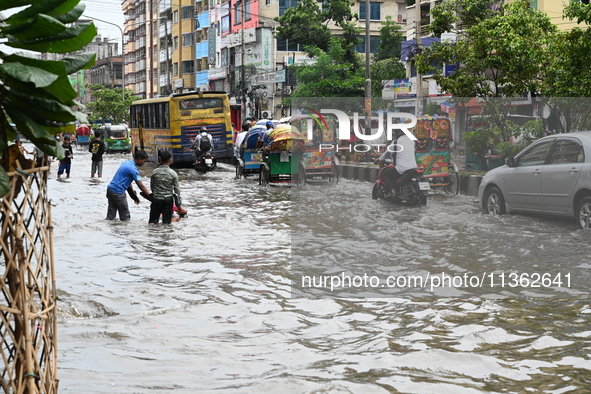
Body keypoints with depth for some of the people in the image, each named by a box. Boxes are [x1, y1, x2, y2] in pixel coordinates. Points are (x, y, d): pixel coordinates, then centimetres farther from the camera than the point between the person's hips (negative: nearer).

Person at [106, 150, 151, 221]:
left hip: (110, 189, 9)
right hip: (118, 193, -9)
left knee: (110, 216, 11)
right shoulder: (133, 169, -17)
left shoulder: (127, 163, 12)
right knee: (125, 217, 0)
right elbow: (141, 186, -17)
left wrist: (134, 196, 19)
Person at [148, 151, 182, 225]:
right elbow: (177, 189, -2)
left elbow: (151, 186, 7)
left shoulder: (154, 172, -3)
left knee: (152, 221, 5)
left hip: (156, 199, 1)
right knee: (167, 222, 4)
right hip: (168, 199, -1)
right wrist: (179, 204, 8)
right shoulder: (173, 174, -7)